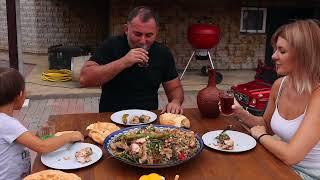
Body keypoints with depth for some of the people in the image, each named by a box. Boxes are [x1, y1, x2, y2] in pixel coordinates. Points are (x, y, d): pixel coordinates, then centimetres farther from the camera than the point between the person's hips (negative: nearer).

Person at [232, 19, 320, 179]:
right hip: (284, 166, 5)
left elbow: (290, 155, -32)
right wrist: (241, 113, -7)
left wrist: (260, 135, -13)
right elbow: (267, 126, 11)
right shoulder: (279, 85, -5)